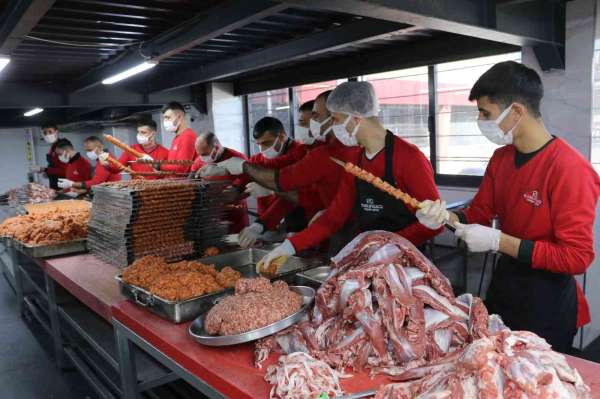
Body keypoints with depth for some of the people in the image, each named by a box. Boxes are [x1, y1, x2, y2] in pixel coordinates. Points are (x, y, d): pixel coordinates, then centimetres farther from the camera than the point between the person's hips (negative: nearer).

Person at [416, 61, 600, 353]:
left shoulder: (569, 168, -22)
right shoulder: (500, 158, 1)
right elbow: (479, 213, 10)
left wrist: (498, 241, -26)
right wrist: (446, 217, -11)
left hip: (547, 300, -6)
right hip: (503, 284, 7)